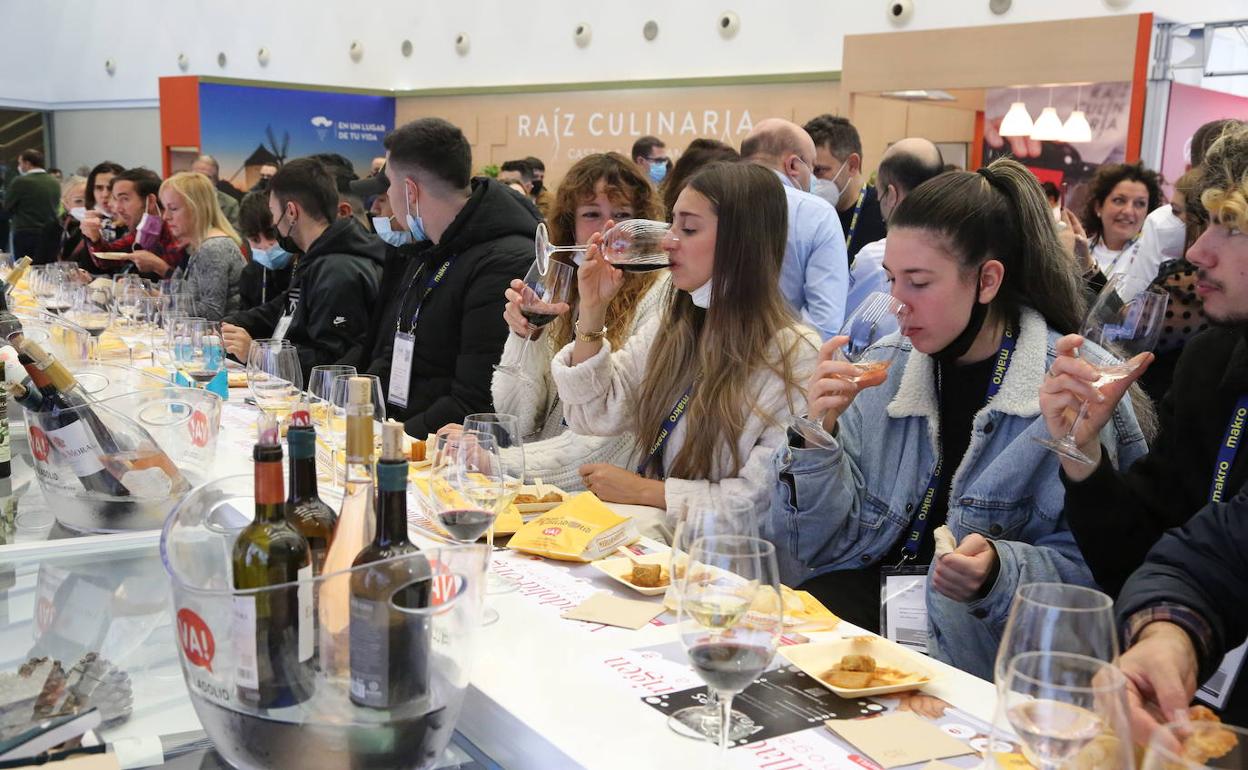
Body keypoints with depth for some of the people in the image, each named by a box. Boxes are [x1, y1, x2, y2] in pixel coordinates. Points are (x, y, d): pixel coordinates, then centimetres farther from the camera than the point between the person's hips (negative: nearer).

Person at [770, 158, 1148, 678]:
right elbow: (829, 547, 6)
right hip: (862, 595, 4)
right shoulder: (883, 369, 6)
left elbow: (1091, 568, -8)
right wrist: (818, 437, -10)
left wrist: (999, 571, -27)